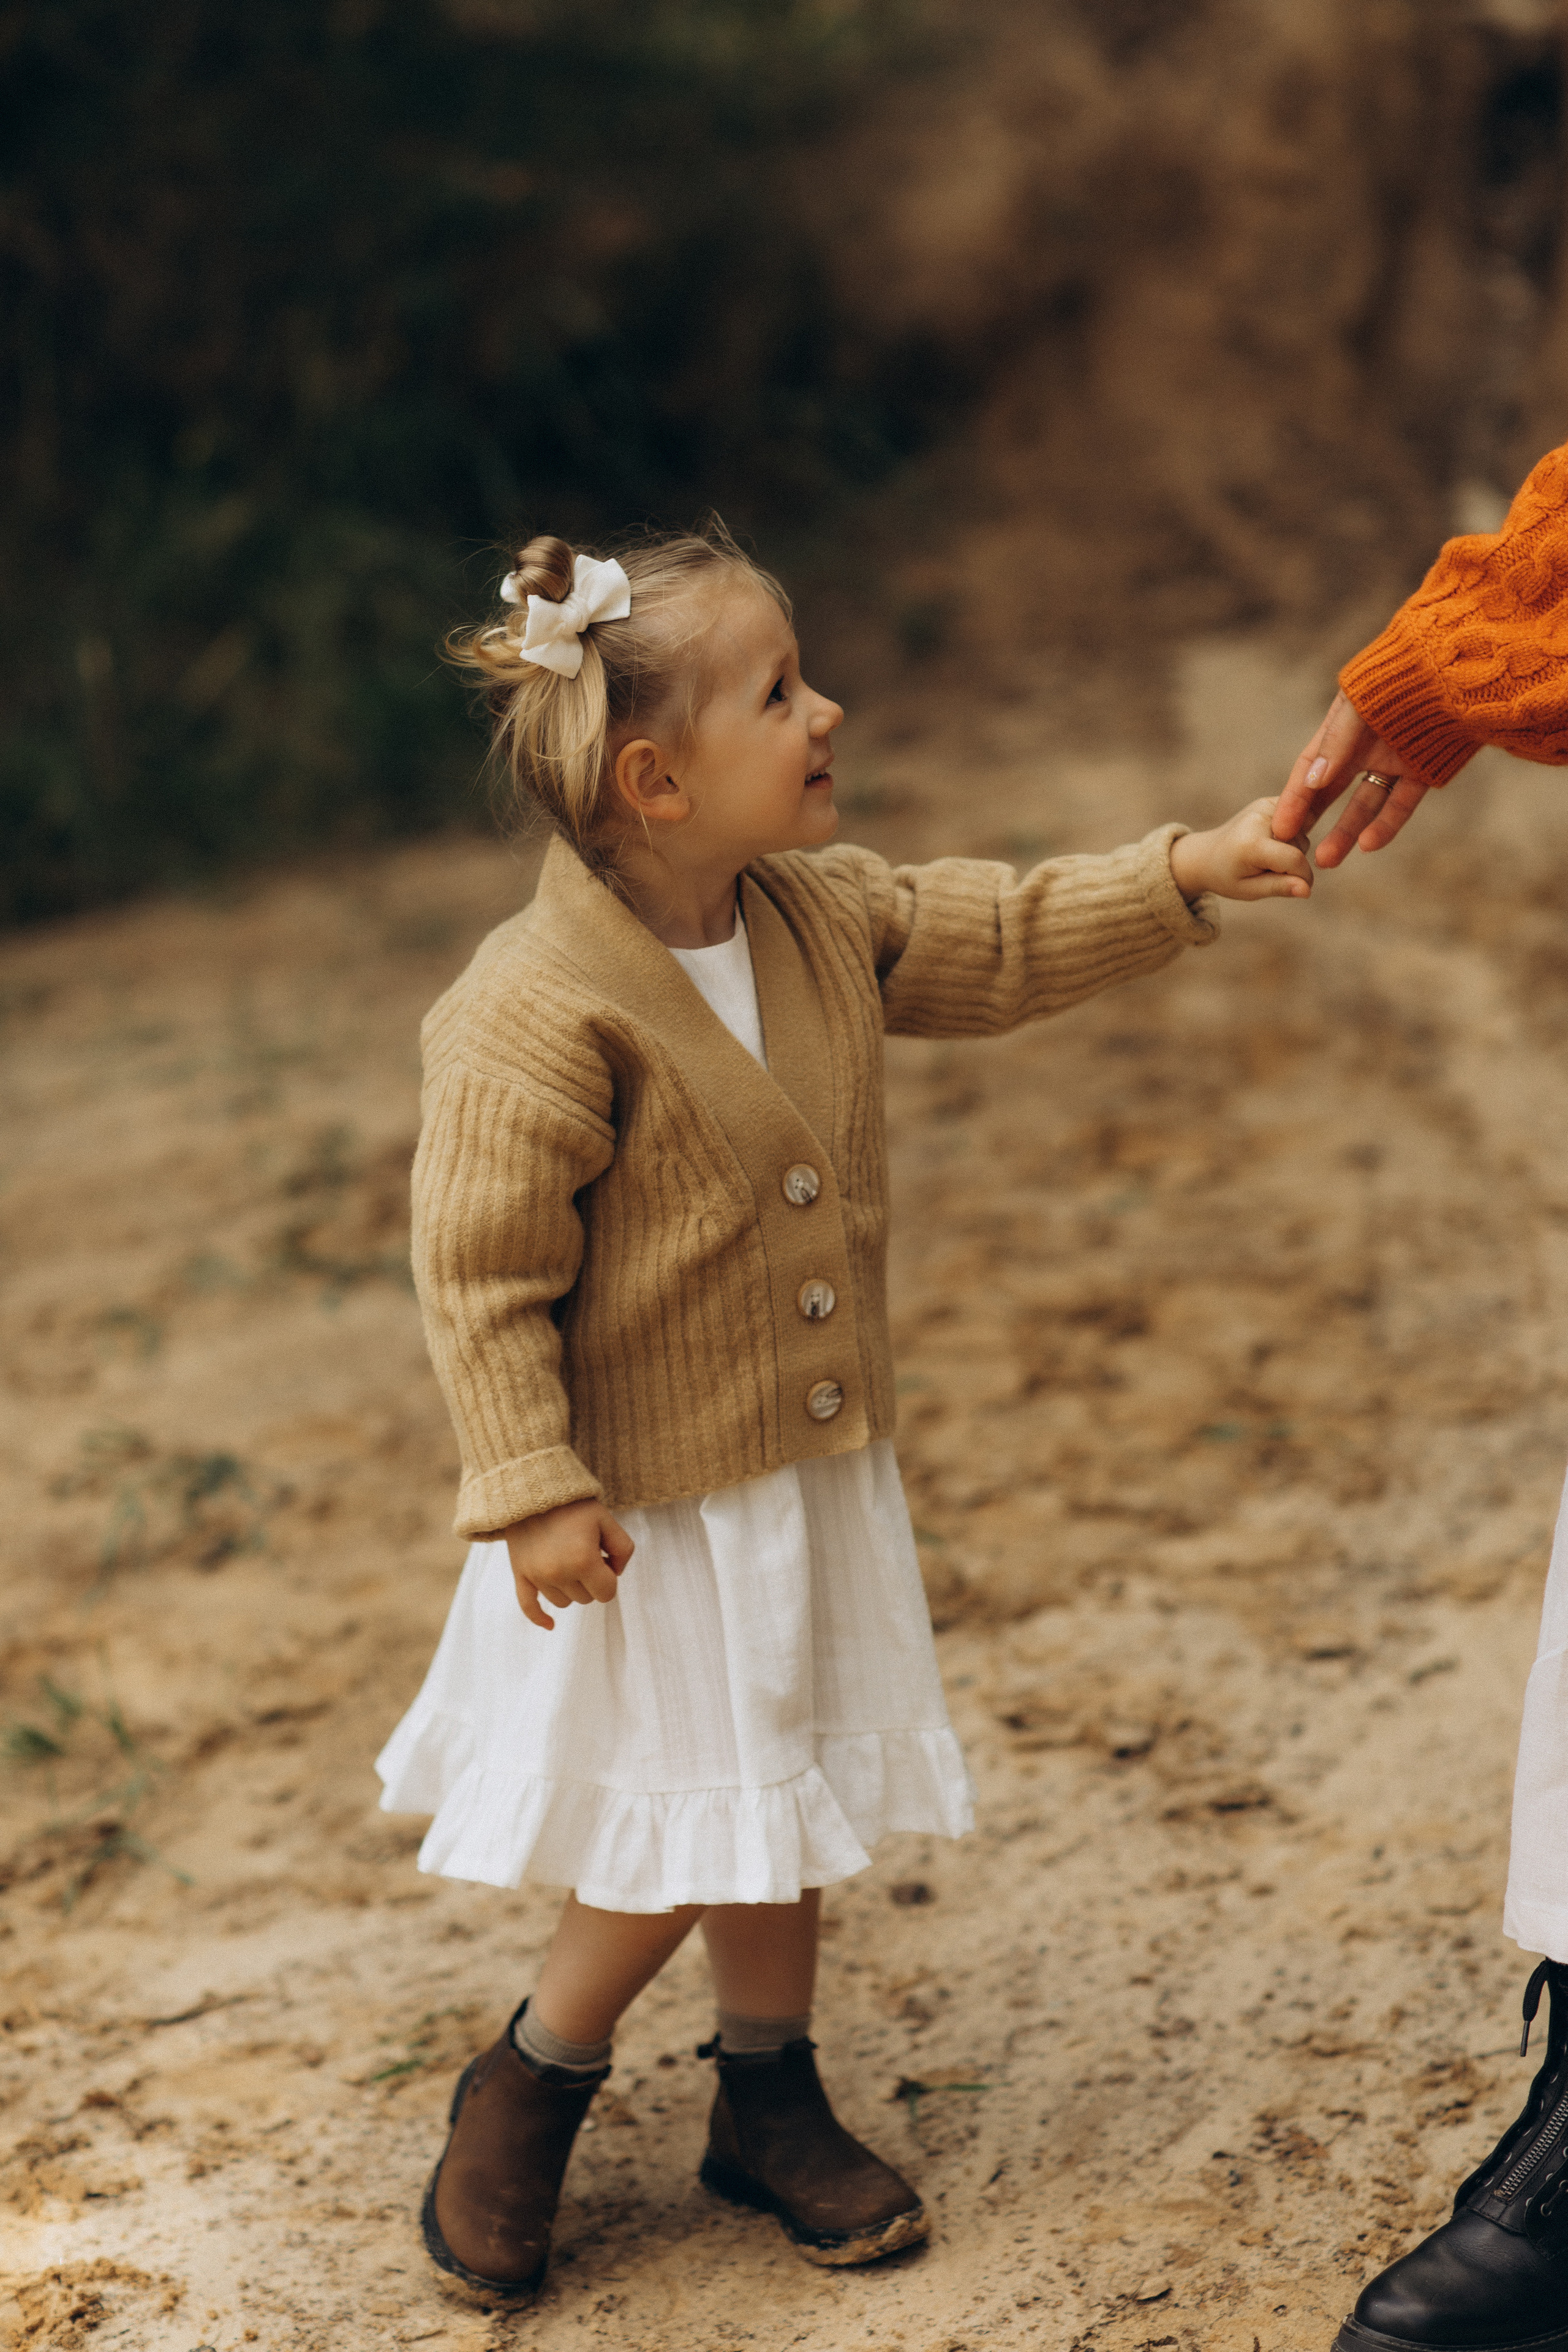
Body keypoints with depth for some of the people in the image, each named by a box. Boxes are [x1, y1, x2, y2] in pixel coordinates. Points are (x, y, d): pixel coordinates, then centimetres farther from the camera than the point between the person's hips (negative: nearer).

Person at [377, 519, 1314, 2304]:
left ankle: (769, 2101, 37)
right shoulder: (537, 1015, -24)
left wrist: (1181, 874, 3)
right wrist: (534, 1492, -22)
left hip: (816, 1480, 7)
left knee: (783, 1812, 18)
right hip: (651, 1506, -7)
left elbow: (1001, 944, 13)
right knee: (674, 1842, 3)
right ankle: (527, 2093, 28)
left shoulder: (826, 917, -1)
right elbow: (480, 1273, -21)